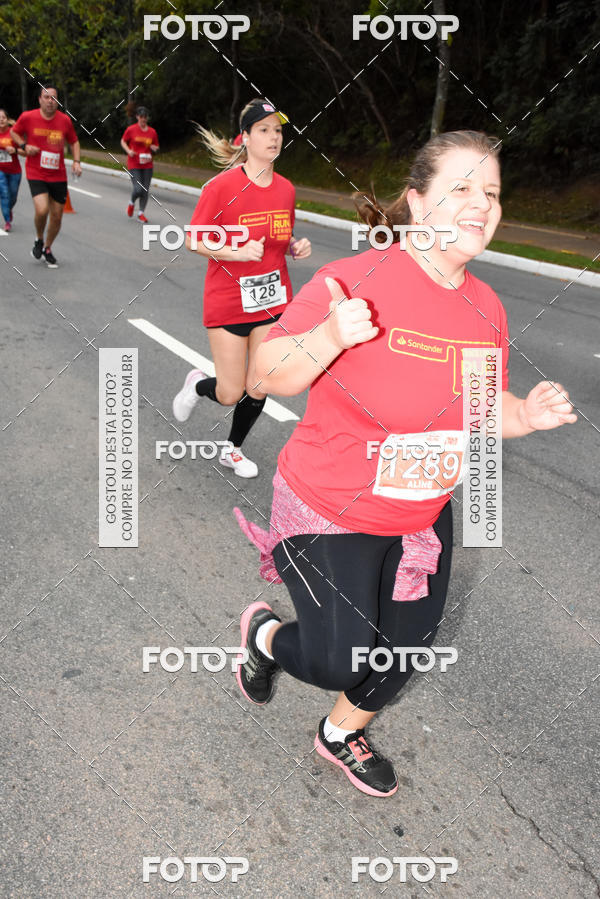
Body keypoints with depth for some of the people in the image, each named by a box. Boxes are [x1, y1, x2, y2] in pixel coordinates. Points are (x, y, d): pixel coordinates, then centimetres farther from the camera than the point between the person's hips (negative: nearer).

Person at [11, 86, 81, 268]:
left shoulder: (65, 120, 0)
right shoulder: (28, 117, -5)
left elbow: (74, 142, 14)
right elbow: (14, 132, 11)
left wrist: (77, 161, -3)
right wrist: (24, 145, -8)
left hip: (58, 176, 3)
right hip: (36, 174, -3)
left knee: (57, 217, 6)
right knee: (42, 210, -23)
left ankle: (47, 249, 30)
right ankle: (39, 239, 8)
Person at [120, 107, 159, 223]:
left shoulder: (152, 132, 5)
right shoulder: (131, 129, -3)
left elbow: (156, 148, 16)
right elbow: (123, 141, 9)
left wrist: (154, 149, -7)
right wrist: (128, 150, -9)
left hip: (148, 165, 3)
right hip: (134, 165, -3)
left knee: (145, 190, 2)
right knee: (138, 189, -12)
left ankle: (141, 213, 15)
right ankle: (131, 203, 21)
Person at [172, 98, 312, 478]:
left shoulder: (286, 189, 3)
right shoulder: (222, 186, -14)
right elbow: (195, 240, -10)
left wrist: (296, 246, -4)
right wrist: (238, 252, -24)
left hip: (273, 300, 5)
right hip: (228, 301, -4)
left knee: (259, 389, 7)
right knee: (231, 394, 1)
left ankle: (233, 449, 34)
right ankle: (197, 384, 38)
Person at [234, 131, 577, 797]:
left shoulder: (486, 309, -2)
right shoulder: (355, 281, -22)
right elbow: (267, 376, -18)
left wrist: (529, 414, -12)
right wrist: (330, 337, -37)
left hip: (424, 517, 6)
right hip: (330, 515, -6)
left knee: (403, 654, 17)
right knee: (341, 665, -1)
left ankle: (342, 735, 50)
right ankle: (265, 633, 35)